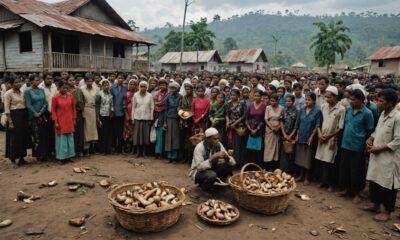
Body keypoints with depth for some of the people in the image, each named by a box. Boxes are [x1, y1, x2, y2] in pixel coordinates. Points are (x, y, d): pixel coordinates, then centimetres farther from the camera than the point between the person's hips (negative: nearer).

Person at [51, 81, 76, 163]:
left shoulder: (70, 95, 0)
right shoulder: (55, 97, -9)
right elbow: (53, 110, -6)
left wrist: (74, 119, 7)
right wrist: (55, 122, -10)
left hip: (69, 121, 4)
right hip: (60, 121, -4)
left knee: (70, 139, 10)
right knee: (62, 139, 3)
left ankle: (68, 156, 20)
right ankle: (62, 156, 13)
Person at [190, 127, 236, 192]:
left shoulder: (219, 145, -9)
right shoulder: (199, 147, -25)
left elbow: (233, 162, -11)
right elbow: (199, 167, -34)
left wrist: (226, 157, -34)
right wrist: (213, 157, -41)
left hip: (213, 169, 5)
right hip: (199, 172, -5)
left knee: (230, 165, -16)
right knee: (211, 174, -37)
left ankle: (218, 182, 5)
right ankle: (204, 186, -4)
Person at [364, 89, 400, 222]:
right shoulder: (382, 114, 6)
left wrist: (379, 149, -17)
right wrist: (370, 139, 1)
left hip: (388, 157, -8)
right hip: (376, 155, 8)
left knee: (387, 185, 5)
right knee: (374, 181, 17)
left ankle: (387, 211, 20)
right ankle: (376, 204, 34)